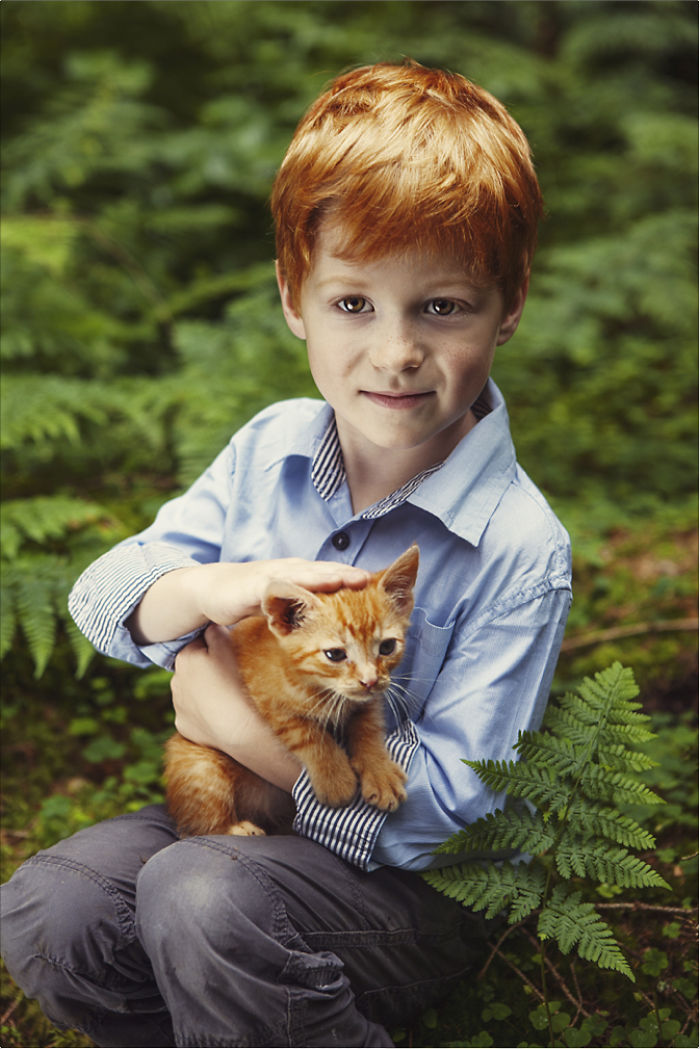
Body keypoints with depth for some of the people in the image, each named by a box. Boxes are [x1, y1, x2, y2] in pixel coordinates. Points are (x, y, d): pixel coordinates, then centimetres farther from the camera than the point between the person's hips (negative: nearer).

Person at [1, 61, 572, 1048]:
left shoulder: (520, 550, -21)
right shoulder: (272, 448, -4)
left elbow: (444, 801, -21)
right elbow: (102, 595, -2)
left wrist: (236, 716, -20)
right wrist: (208, 590, -25)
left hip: (419, 885, -5)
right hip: (236, 812, 6)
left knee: (201, 902, -31)